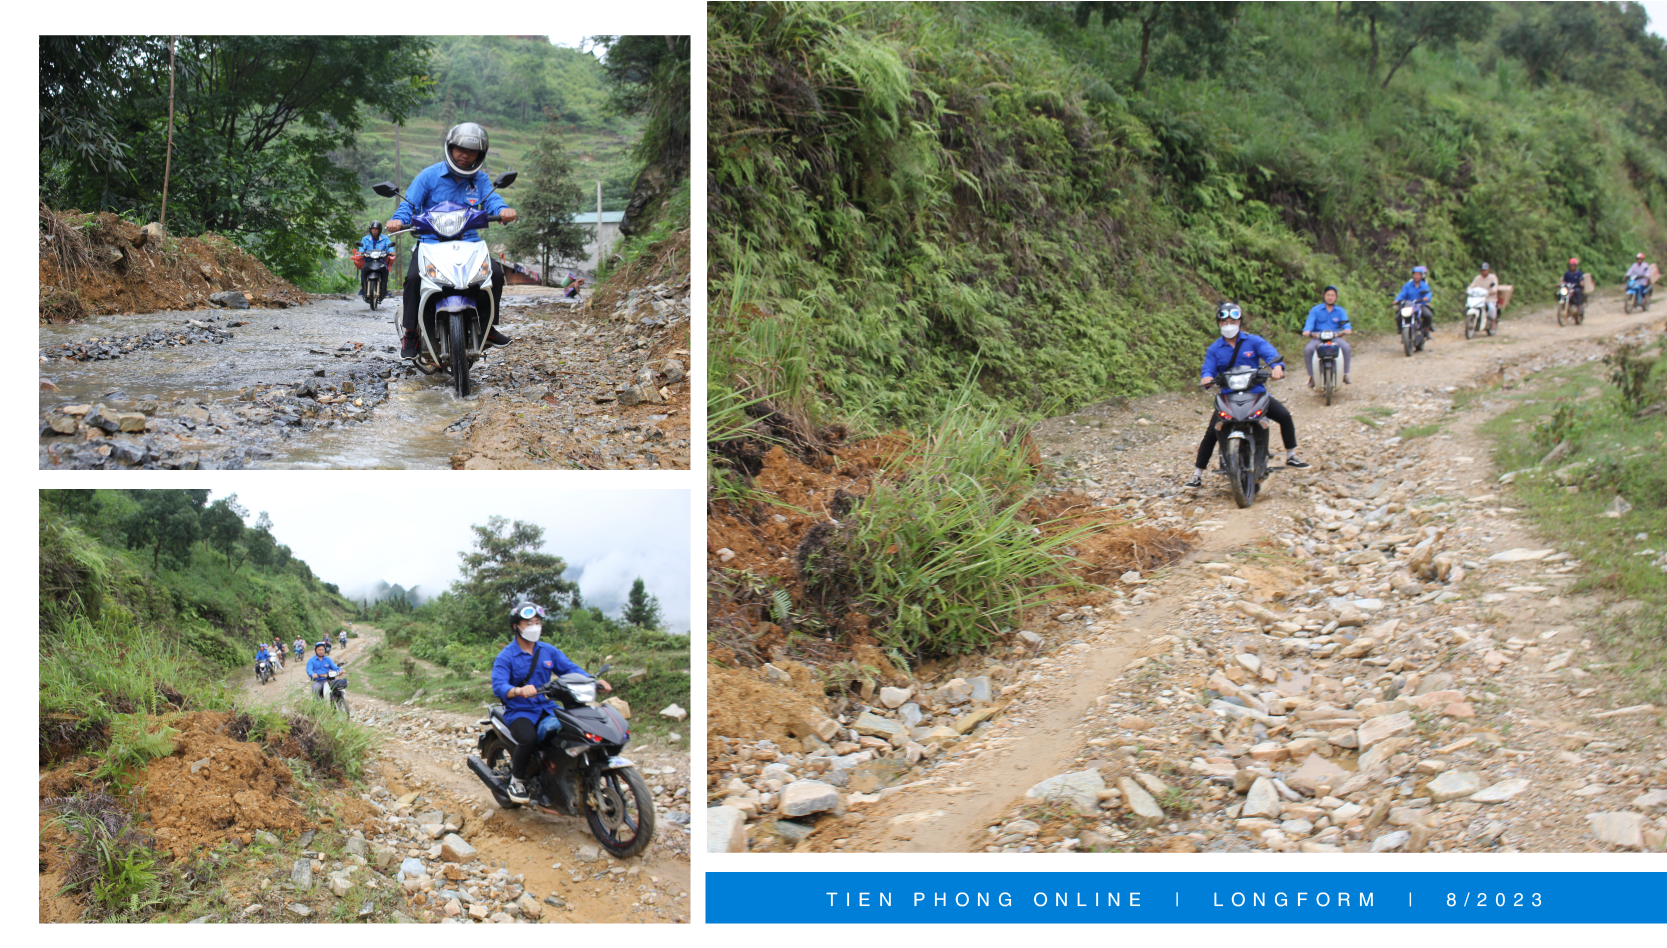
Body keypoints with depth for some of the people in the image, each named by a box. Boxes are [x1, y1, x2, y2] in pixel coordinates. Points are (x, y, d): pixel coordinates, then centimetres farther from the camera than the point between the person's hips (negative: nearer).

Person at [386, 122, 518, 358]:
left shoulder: (480, 180, 10)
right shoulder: (429, 175, 3)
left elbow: (491, 200, -7)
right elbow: (410, 204, -1)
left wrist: (503, 210, -32)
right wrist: (398, 219, -24)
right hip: (430, 241, -2)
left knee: (496, 272, -19)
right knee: (413, 277, -28)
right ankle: (410, 333, -11)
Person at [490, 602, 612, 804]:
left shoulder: (549, 651, 11)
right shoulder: (505, 657, -5)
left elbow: (570, 669, 5)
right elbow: (498, 686, -20)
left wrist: (594, 681, -14)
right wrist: (518, 690, -41)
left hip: (547, 708, 5)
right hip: (519, 711, -5)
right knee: (529, 738, -36)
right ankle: (517, 779, -8)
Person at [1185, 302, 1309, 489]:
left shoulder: (1254, 341, 3)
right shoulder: (1214, 349, 7)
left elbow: (1271, 354, -12)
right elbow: (1208, 368, -4)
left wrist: (1277, 366, -36)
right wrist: (1206, 377, -30)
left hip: (1255, 392, 0)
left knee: (1284, 415, -15)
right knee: (1211, 433, -12)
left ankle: (1291, 456, 5)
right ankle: (1197, 474, -2)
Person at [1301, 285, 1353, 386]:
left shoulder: (1341, 311, 13)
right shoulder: (1315, 310, 9)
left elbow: (1346, 323, -1)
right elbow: (1310, 322, -4)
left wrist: (1347, 329, -26)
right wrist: (1307, 330, -27)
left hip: (1335, 337, 1)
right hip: (1317, 338, -1)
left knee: (1346, 347, -29)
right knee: (1308, 349, -30)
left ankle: (1345, 374, -15)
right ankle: (1311, 376, -18)